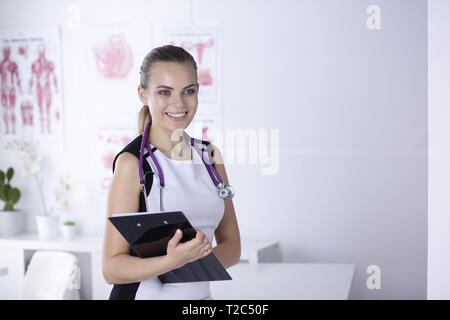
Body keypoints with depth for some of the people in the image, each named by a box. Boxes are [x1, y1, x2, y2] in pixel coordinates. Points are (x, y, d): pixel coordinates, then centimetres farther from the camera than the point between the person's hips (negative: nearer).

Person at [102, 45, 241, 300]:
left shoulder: (210, 155, 4)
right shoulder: (132, 163, -11)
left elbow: (232, 245, 6)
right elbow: (112, 268, -13)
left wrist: (199, 259, -12)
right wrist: (172, 261, -28)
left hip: (200, 293, 5)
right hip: (146, 294, -5)